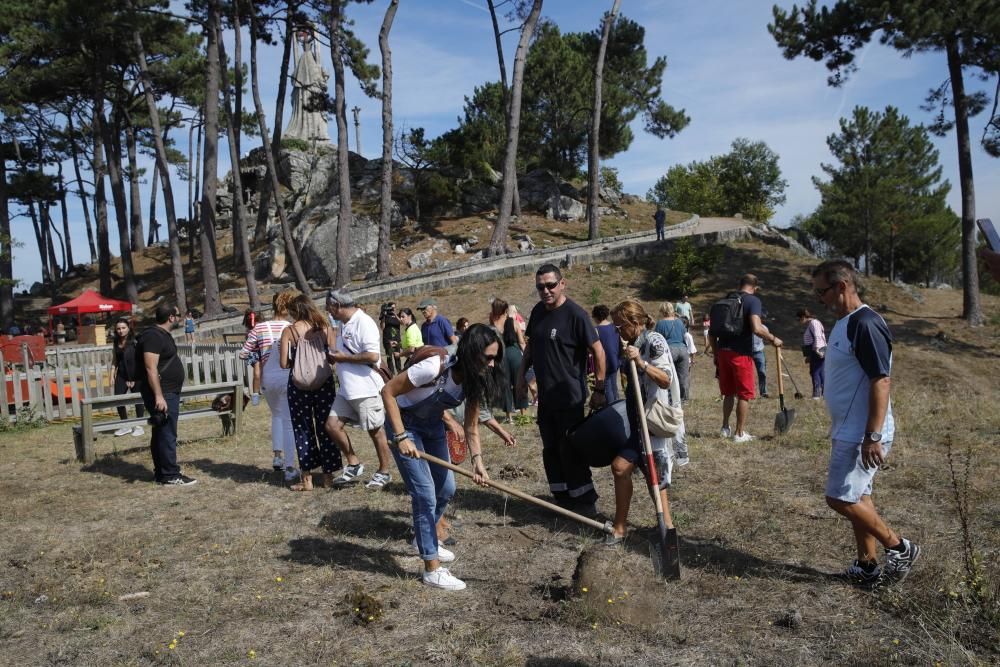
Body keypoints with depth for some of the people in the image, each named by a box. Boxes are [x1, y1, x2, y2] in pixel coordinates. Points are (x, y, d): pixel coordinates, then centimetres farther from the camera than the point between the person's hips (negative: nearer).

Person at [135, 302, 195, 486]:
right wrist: (159, 396, -27)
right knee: (167, 435, -7)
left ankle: (160, 472, 23)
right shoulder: (153, 336, -16)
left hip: (169, 393, 10)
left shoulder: (163, 335, 16)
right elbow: (151, 368, -23)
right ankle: (170, 476, -3)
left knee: (161, 434, 15)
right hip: (162, 394, -10)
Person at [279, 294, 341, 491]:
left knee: (303, 429, 9)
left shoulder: (289, 331, -3)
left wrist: (298, 362, 11)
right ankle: (328, 475, 16)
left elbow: (284, 363, -8)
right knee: (325, 427, 10)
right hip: (324, 381, 2)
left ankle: (307, 479, 11)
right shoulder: (325, 328, 2)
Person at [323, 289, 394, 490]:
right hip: (346, 389, 9)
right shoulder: (344, 323, 13)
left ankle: (384, 472, 20)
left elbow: (372, 356, -26)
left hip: (366, 389, -9)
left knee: (375, 430, 4)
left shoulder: (363, 322, -16)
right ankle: (354, 464, 19)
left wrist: (343, 358, -16)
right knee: (332, 425, 5)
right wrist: (334, 357, 7)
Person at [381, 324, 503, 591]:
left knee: (446, 489, 13)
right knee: (425, 494, -10)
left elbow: (471, 428, -8)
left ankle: (425, 539, 39)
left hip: (433, 425, 7)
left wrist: (477, 460, -24)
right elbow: (388, 391, -28)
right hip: (405, 422, -7)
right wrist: (401, 437, -30)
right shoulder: (434, 368, -35)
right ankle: (432, 568, 1)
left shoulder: (474, 380, -14)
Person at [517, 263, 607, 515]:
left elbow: (598, 350, -15)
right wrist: (521, 373, 12)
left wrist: (599, 389, -14)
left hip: (570, 397, -7)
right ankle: (563, 499, 25)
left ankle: (585, 503, 12)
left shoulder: (575, 314, -15)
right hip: (545, 396, 7)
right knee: (551, 450, 12)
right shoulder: (538, 311, 7)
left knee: (570, 452, -3)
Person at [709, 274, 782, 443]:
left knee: (728, 392, 20)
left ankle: (725, 428, 26)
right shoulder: (753, 300, -6)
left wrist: (716, 354, 20)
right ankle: (740, 433, 9)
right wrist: (773, 339, -7)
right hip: (741, 353, -6)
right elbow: (756, 328, -23)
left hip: (723, 352, 6)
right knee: (744, 394, 6)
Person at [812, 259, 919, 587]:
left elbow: (881, 381, -23)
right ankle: (868, 565, 26)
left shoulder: (866, 324, -20)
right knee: (856, 497, 15)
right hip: (848, 432, 10)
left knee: (840, 498, -4)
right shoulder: (843, 323, 11)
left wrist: (873, 437, -24)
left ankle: (899, 547, 13)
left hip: (862, 435, -10)